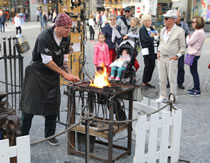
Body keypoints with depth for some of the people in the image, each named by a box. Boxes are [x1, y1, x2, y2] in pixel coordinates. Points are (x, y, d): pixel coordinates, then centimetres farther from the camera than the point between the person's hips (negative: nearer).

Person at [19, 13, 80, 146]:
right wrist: (64, 74, -22)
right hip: (37, 72, -6)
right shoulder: (44, 37, -22)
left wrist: (70, 74, -5)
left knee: (53, 104, 5)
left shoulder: (66, 38, 0)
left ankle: (50, 135, 19)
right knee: (30, 103, -3)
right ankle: (23, 135, 10)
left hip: (53, 74, 6)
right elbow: (47, 61, -24)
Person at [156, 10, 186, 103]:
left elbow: (183, 47, -3)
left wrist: (177, 55, -13)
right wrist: (159, 51, 9)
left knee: (172, 79, -1)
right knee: (162, 79, 9)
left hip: (172, 59, -6)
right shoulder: (163, 30, 11)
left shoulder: (179, 31, -6)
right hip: (162, 58, 6)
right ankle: (163, 97, 20)